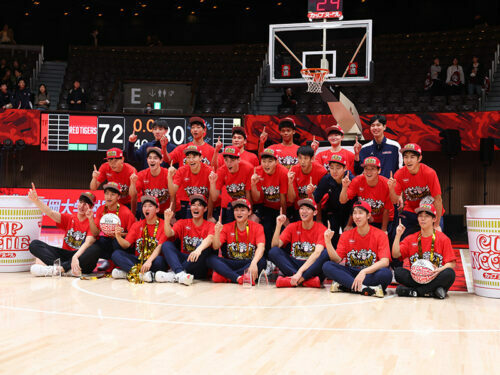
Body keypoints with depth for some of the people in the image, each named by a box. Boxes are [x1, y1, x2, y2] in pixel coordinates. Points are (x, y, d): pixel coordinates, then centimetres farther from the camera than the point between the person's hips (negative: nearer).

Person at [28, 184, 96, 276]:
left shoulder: (91, 222, 0)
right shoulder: (69, 218, 9)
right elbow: (51, 213, -5)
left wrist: (91, 220, -36)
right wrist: (36, 200, -21)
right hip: (65, 253, 4)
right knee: (34, 244, -13)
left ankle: (56, 268, -42)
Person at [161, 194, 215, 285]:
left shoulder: (210, 225, 3)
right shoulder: (182, 223, 12)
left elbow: (210, 238, -21)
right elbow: (169, 234, -6)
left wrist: (198, 249, -41)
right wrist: (167, 220, -27)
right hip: (183, 259, 3)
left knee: (205, 248, -31)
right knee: (166, 245, -16)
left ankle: (173, 274, -35)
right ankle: (180, 274, -43)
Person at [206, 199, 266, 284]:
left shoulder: (257, 227, -2)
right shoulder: (227, 227, 4)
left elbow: (261, 247, -19)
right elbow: (215, 247, -6)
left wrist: (254, 263, -39)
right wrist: (217, 232, -26)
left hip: (247, 264, -1)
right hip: (230, 264, 2)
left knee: (262, 261, -33)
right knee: (210, 258, -23)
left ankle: (224, 276, -29)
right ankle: (238, 277, -38)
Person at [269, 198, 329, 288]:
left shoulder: (321, 229, -4)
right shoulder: (293, 227, 6)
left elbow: (317, 253, -20)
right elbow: (275, 246, -4)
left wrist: (300, 271, -33)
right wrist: (278, 226, -18)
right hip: (294, 265, 3)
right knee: (273, 251, -20)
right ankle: (307, 279, -33)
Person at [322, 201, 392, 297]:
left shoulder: (380, 235, -4)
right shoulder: (346, 235, 6)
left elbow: (385, 262, -17)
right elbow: (337, 260, -2)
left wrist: (364, 271, -32)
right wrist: (328, 241, -17)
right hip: (350, 273, 3)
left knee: (386, 274, -35)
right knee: (327, 266, -23)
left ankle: (343, 286, -30)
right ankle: (364, 289, -35)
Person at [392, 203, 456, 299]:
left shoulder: (443, 238, 3)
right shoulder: (411, 238, 11)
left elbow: (452, 263, -2)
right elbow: (395, 254, -1)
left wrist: (440, 270, -22)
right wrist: (398, 236, -11)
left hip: (434, 278, -1)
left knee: (449, 273, -33)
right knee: (398, 271, -24)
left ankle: (413, 291, -28)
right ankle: (434, 291, -28)